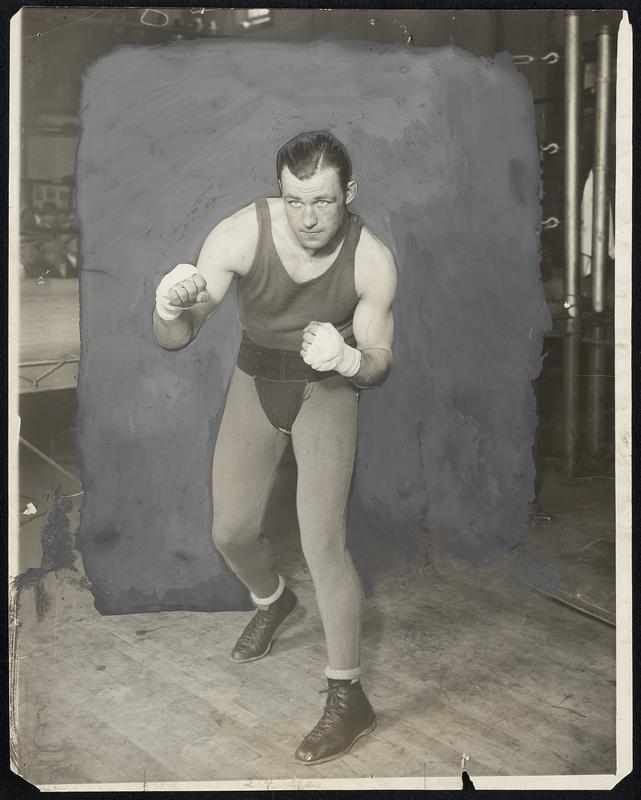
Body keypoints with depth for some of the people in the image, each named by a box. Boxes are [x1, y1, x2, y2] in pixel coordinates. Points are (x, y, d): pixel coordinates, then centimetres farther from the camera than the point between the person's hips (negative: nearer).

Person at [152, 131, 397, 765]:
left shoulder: (373, 261, -24)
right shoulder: (243, 233, -25)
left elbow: (378, 361, -11)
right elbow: (172, 340, -24)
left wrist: (348, 358, -35)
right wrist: (171, 309, -48)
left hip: (328, 391, -2)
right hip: (255, 383, 3)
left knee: (321, 540, -13)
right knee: (230, 532, 8)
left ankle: (348, 699, 3)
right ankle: (271, 601, 45)